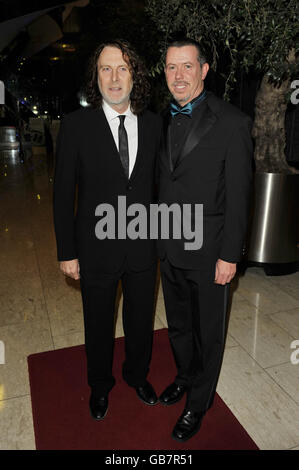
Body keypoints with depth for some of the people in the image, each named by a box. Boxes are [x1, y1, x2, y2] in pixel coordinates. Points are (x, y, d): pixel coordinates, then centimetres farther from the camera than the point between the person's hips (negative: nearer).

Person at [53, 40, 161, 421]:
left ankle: (137, 374, 50)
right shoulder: (76, 125, -10)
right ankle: (100, 385, 47)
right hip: (97, 249, -2)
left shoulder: (153, 124, -1)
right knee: (98, 325, 18)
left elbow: (158, 182, 6)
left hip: (143, 247, 3)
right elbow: (63, 193, -8)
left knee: (141, 319, 21)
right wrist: (67, 252, -8)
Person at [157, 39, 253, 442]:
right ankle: (185, 375, 49)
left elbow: (238, 197, -13)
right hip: (169, 247, 6)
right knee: (177, 324, 22)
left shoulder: (232, 122, -12)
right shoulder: (163, 120, 6)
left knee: (208, 332, 13)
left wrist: (230, 256, -14)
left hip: (208, 251, -5)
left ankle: (199, 402, 36)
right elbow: (163, 182, 10)